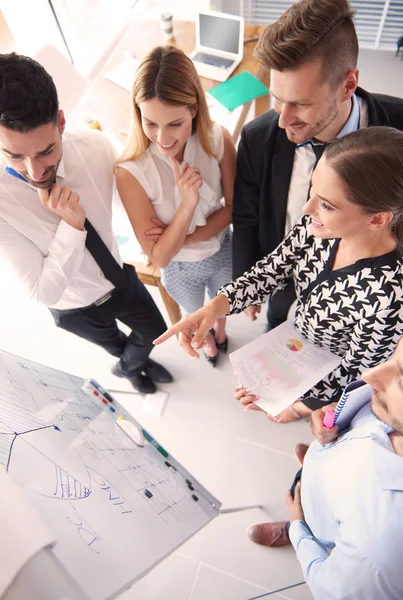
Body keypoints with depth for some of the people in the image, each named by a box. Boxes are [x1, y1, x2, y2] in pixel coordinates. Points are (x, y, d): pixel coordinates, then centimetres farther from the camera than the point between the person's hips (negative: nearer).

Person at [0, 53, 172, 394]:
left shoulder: (95, 147, -23)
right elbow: (44, 292, -28)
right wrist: (71, 224, -38)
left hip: (121, 279, 3)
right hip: (76, 309, -2)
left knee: (155, 330, 25)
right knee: (118, 346, 28)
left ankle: (131, 364, 60)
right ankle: (131, 366, 67)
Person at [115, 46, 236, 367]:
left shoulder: (219, 139, -25)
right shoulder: (131, 171, -32)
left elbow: (233, 206, -13)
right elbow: (159, 256, -27)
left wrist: (187, 236, -27)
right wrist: (188, 203, -42)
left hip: (222, 253, 2)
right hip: (180, 269, -2)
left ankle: (221, 331, 71)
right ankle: (207, 340, 68)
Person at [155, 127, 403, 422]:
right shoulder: (320, 224, -27)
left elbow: (357, 371, -25)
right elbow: (273, 269, -17)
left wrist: (299, 405, -15)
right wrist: (215, 306, -31)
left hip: (332, 387, -3)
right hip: (297, 340, 4)